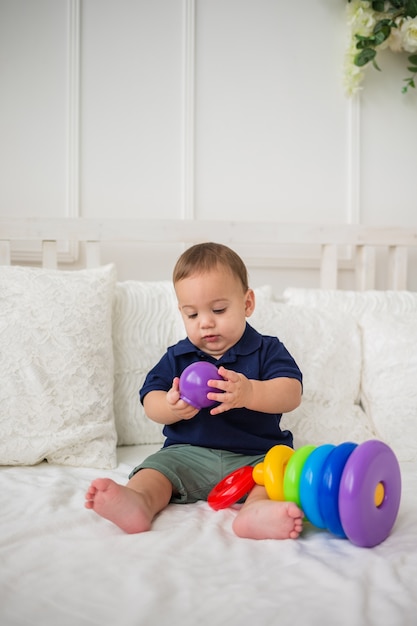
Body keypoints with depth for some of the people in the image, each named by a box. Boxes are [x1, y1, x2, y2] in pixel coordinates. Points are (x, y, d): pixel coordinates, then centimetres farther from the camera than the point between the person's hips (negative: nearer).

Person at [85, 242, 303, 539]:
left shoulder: (268, 350, 4)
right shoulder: (176, 357, 12)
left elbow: (291, 394, -12)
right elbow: (150, 402, 5)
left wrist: (250, 393, -33)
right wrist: (171, 407, -21)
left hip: (255, 456, -2)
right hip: (189, 453, 2)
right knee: (156, 469, -23)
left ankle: (256, 509, -58)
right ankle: (137, 501, -52)